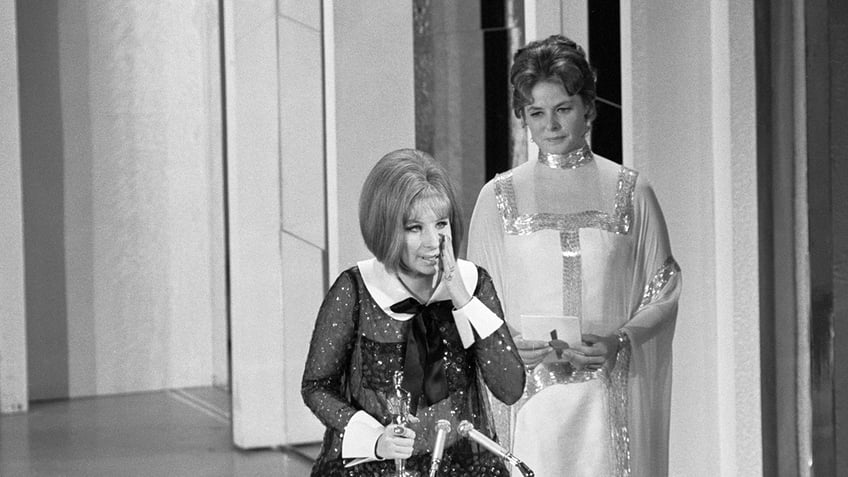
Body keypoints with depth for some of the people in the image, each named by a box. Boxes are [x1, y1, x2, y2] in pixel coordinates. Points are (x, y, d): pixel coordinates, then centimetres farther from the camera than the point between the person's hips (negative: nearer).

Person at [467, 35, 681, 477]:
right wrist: (507, 343, -11)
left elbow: (664, 292, 5)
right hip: (528, 394, 0)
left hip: (610, 398, 0)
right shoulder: (498, 197, 7)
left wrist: (620, 342, -12)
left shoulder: (630, 192, 6)